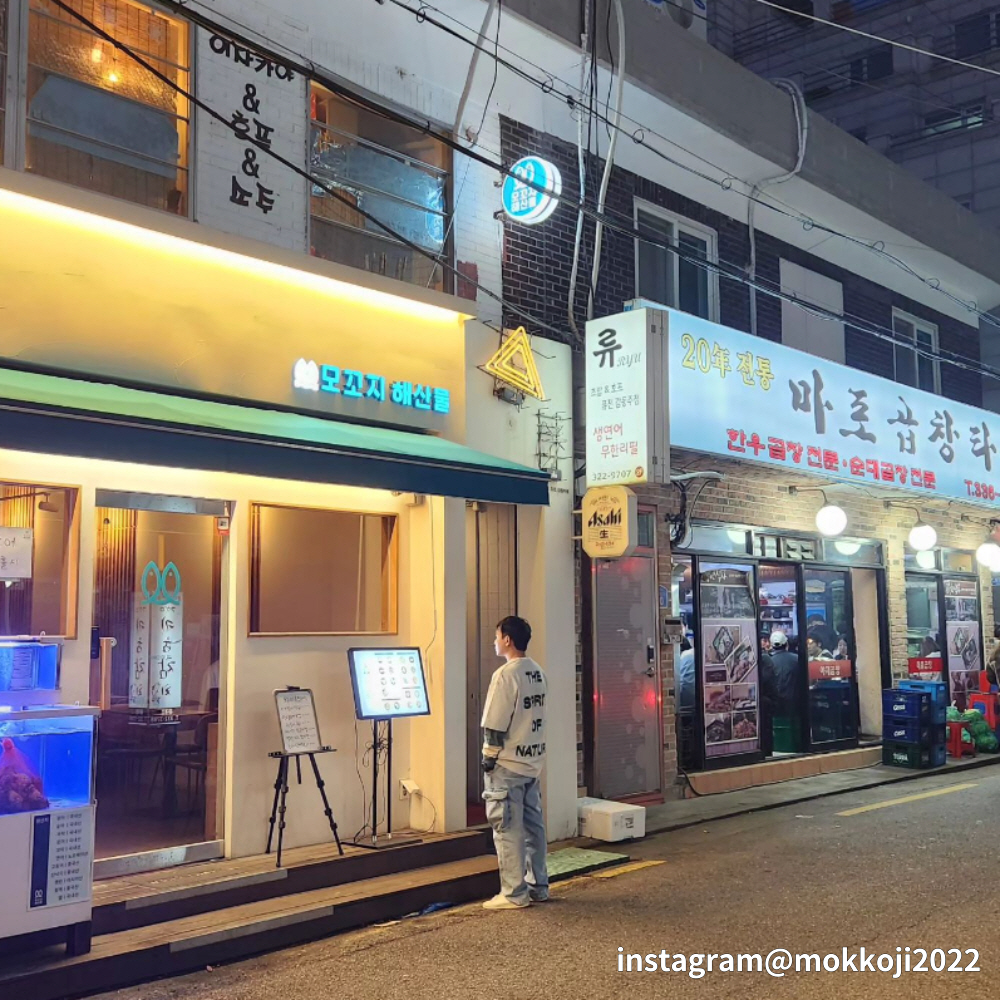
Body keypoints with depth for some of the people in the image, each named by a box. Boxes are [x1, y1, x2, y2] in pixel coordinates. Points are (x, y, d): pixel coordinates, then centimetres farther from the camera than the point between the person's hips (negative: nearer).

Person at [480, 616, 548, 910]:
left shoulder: (505, 674, -17)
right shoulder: (538, 673, 9)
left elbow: (494, 725, -17)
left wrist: (489, 758, -8)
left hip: (507, 764, -8)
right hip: (533, 762, 8)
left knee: (508, 829, -1)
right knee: (533, 825, 13)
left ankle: (514, 894, 3)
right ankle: (538, 886, 20)